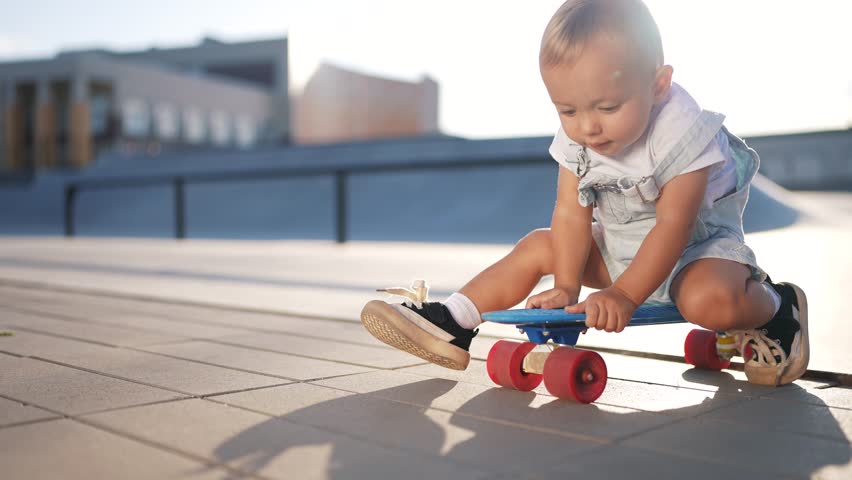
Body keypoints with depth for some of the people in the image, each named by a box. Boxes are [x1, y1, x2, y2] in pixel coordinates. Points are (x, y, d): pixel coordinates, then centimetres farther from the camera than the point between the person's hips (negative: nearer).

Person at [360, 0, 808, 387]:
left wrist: (623, 295, -34)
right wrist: (566, 286, -20)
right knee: (538, 246, -5)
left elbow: (673, 227, -30)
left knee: (711, 302, -35)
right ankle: (450, 324, -5)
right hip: (615, 242, 6)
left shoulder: (682, 133, -29)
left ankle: (776, 306, -2)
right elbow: (571, 214, -11)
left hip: (697, 242, -5)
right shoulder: (573, 139, -13)